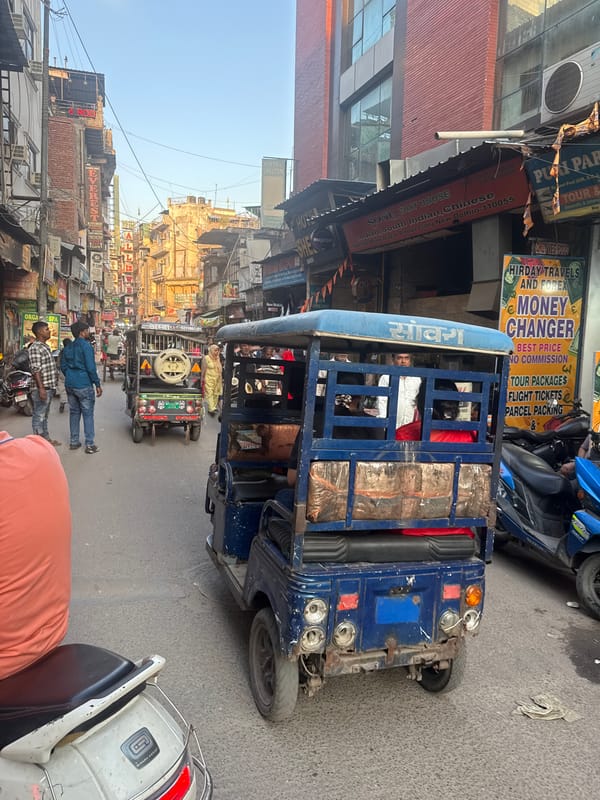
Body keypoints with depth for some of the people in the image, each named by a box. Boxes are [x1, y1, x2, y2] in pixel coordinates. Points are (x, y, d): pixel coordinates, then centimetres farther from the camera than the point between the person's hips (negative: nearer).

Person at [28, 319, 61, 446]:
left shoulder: (45, 346, 15)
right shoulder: (35, 348, -15)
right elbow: (36, 370, -21)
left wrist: (53, 385, 22)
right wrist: (41, 389, -24)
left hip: (49, 387, 10)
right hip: (41, 389, -10)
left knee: (44, 415, 18)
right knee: (39, 416, -1)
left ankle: (46, 439, 27)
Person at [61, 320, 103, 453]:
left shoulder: (68, 348, 11)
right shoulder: (86, 346, -12)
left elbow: (63, 366, 16)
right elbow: (90, 367, -17)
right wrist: (97, 384, -12)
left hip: (70, 385, 7)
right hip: (84, 385, -7)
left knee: (74, 412, 14)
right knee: (88, 414, -1)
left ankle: (74, 442, 18)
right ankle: (89, 444, -1)